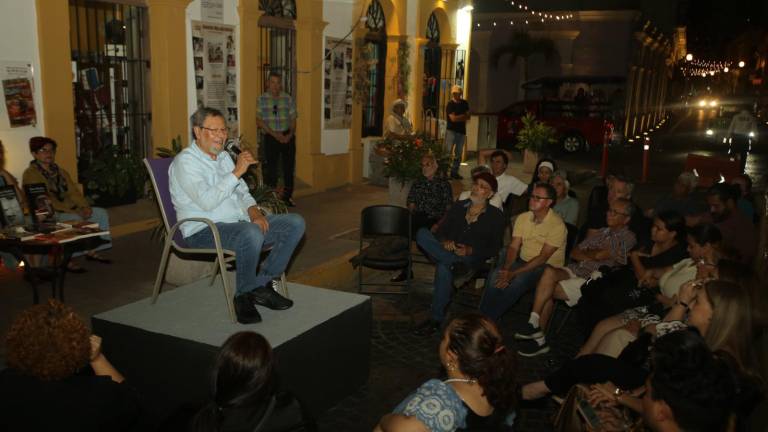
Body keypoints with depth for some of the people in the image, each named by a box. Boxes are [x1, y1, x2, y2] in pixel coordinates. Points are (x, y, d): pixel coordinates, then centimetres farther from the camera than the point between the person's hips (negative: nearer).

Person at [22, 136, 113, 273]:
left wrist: (85, 206, -11)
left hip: (70, 209, 8)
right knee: (76, 219, -33)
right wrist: (74, 211, -23)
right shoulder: (31, 174, -9)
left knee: (101, 213, -6)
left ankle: (92, 251, -2)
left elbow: (73, 191, 10)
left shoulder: (60, 171, 17)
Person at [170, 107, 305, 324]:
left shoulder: (224, 157, 19)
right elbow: (207, 201, -23)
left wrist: (253, 211, 0)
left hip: (239, 223, 9)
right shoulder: (186, 161, -9)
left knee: (295, 223, -6)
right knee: (251, 234, -39)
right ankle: (243, 296, -16)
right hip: (204, 230, -8)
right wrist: (237, 172, -22)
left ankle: (261, 285, -4)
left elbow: (242, 192, 22)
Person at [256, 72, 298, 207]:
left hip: (288, 136, 2)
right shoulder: (262, 99, 0)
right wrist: (275, 134, -11)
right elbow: (259, 121, -4)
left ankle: (288, 197, 15)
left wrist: (290, 134, -11)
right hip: (271, 137, -2)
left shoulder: (288, 98, 5)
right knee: (271, 168, 1)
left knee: (289, 167, 4)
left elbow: (293, 119, 6)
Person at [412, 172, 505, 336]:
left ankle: (436, 320, -26)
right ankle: (454, 263, -31)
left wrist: (470, 250, -16)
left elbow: (494, 248, 0)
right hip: (448, 252, 4)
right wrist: (444, 241, -12)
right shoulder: (459, 206, 16)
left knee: (443, 268, -37)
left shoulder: (495, 216, 4)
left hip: (471, 258, -4)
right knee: (422, 234, -24)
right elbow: (441, 230, 11)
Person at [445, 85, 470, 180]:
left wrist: (458, 118, -11)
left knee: (458, 153, 7)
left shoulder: (465, 103, 10)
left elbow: (468, 117, 5)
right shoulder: (450, 104, -7)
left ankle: (454, 172, 14)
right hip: (451, 130, -5)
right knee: (448, 151, -10)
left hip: (462, 131, 5)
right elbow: (453, 118, -15)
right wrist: (463, 116, -3)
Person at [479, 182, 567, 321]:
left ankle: (488, 319, -20)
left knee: (517, 281, -33)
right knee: (495, 275, -24)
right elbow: (513, 246, 3)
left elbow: (543, 258, -19)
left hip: (548, 267, -5)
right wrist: (506, 268, -17)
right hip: (523, 261, 5)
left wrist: (513, 273, -24)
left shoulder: (557, 225, -15)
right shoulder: (523, 218, 4)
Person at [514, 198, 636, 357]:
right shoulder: (603, 232, 23)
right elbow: (574, 253, 14)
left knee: (547, 290, -21)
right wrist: (594, 255, -3)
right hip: (575, 270, 7)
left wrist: (584, 253, 5)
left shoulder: (627, 238, -1)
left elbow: (599, 255, -15)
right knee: (549, 271, -23)